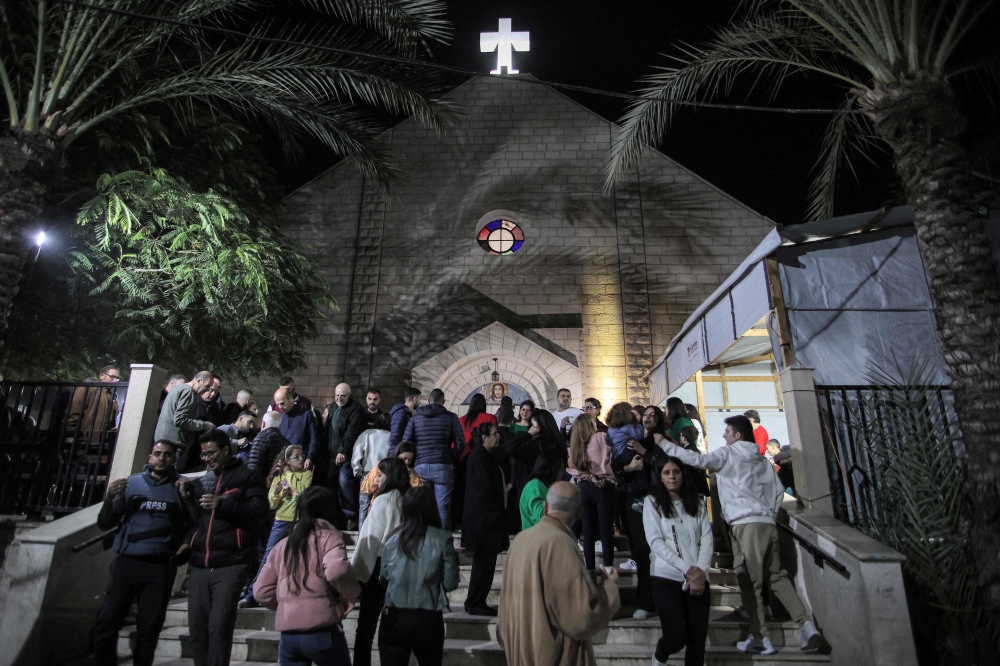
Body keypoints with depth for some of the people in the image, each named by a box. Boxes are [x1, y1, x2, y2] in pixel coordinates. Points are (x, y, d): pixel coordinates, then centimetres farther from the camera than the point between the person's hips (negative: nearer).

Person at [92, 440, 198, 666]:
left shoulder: (181, 485, 6)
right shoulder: (131, 483, 9)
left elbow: (197, 523, 0)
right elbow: (104, 524, 8)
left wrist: (186, 497, -13)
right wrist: (109, 498, -9)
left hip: (161, 567, -1)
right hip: (126, 563, 1)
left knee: (148, 630, 8)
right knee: (106, 624, 1)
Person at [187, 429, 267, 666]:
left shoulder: (247, 476, 2)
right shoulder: (203, 480, 20)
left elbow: (258, 509, -11)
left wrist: (222, 504, -18)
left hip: (230, 564, -6)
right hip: (200, 564, 6)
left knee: (219, 626, -7)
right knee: (197, 625, 8)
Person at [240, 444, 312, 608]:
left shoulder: (307, 474, 2)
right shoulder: (278, 477, 8)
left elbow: (301, 490, -19)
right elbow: (271, 505, 6)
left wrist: (289, 474, -7)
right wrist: (275, 493, -15)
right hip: (281, 522, 2)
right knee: (267, 558, 0)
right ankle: (252, 595, 7)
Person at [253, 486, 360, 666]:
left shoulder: (282, 545, 12)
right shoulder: (328, 537, -5)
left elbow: (262, 591, 10)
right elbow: (336, 571, -24)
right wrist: (351, 594, -6)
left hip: (287, 633, 5)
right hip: (322, 631, -4)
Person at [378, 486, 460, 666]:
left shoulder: (393, 540, -2)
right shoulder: (442, 539, -11)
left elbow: (383, 578, 7)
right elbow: (450, 583, -9)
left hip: (393, 619, 2)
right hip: (427, 619, -1)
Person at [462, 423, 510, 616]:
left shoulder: (488, 455, 17)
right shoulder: (479, 455, -14)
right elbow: (484, 486, -19)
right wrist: (496, 509, -14)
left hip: (489, 516, 10)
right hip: (485, 516, -10)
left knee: (486, 561, 13)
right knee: (484, 561, -3)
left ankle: (477, 602, 21)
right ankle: (475, 603, 7)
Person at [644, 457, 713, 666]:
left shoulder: (697, 502, 12)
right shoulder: (652, 501, 0)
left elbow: (707, 538, 4)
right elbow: (655, 541, -7)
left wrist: (700, 570, -11)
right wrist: (687, 569, -12)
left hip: (698, 578, 3)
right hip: (667, 577, -3)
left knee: (698, 640, 3)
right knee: (676, 637, -6)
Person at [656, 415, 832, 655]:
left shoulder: (728, 453, -2)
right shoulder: (761, 459, 20)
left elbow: (699, 460, -16)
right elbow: (778, 488, 18)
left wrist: (665, 444, -13)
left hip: (746, 524, -7)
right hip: (767, 523, 7)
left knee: (749, 581, 0)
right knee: (776, 576, 14)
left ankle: (760, 637, 4)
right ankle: (807, 627, 6)